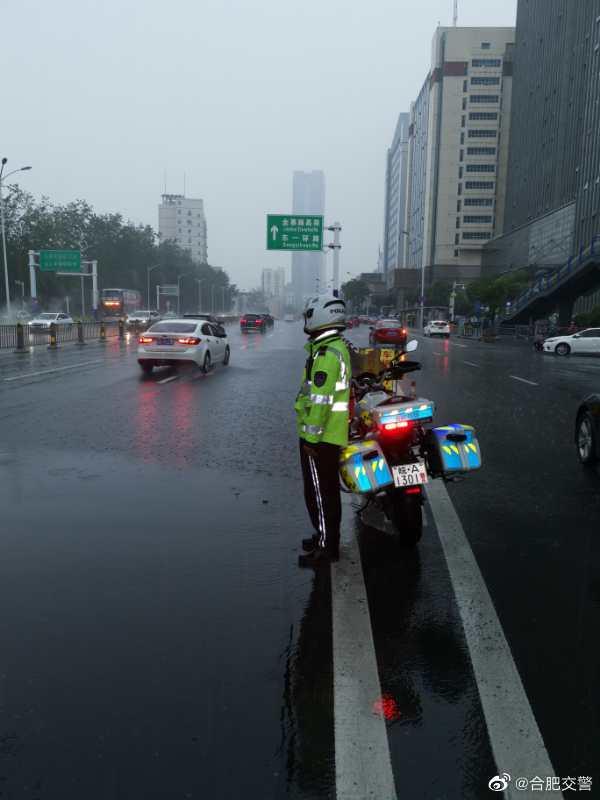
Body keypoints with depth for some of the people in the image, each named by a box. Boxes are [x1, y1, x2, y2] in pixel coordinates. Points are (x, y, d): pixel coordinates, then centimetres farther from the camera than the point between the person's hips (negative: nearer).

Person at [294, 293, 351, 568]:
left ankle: (326, 547, 9)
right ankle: (327, 536, 33)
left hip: (319, 436, -10)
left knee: (319, 491, -1)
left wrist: (311, 437, -20)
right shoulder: (339, 347, 14)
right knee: (328, 489, 19)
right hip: (334, 433, 10)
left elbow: (320, 399, -24)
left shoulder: (326, 353, -20)